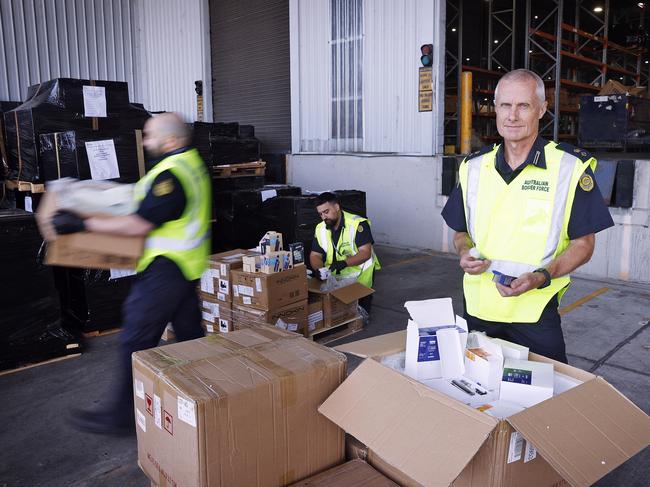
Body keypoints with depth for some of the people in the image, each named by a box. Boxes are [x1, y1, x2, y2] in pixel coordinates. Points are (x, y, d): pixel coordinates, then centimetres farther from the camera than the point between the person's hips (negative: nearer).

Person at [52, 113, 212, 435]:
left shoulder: (170, 174, -22)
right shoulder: (191, 161, 10)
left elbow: (139, 226, -24)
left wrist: (82, 224, -19)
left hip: (166, 268, -10)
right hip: (187, 264, 10)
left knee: (137, 340, -1)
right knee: (189, 333, 17)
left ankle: (119, 416, 10)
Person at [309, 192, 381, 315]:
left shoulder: (358, 224, -15)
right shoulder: (320, 229, 3)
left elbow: (365, 253, -19)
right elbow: (315, 255, 3)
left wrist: (344, 263, -34)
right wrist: (319, 269, -20)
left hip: (359, 275, -5)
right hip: (333, 276, 5)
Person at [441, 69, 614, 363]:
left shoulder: (572, 167, -7)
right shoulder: (473, 167, 4)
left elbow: (583, 244, -4)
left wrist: (541, 277, -20)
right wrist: (465, 252, -8)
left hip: (535, 311, -3)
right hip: (477, 308, 3)